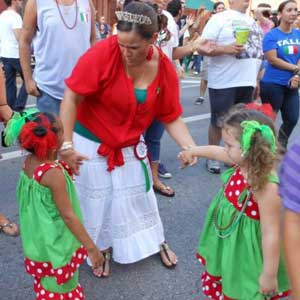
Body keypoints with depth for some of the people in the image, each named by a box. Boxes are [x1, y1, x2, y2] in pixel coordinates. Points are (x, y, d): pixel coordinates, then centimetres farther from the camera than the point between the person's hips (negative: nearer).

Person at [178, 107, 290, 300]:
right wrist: (193, 151, 29)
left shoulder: (267, 187, -34)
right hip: (226, 242, 8)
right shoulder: (244, 163, -9)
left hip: (244, 252, -8)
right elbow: (217, 152, 12)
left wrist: (269, 275, -22)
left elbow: (271, 235, -29)